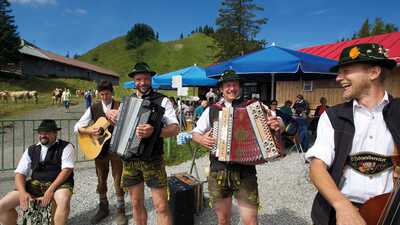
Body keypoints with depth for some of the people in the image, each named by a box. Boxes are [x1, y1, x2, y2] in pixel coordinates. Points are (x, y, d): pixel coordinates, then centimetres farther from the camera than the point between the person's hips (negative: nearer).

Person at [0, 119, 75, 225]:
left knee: (64, 200, -37)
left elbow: (67, 170, -11)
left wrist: (50, 190, -20)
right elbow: (20, 173, 7)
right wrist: (23, 193, -11)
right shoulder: (31, 150, 13)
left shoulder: (66, 147, -1)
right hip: (35, 184, 5)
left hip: (58, 184, -5)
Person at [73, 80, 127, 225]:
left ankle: (120, 210, 20)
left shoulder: (120, 106, -4)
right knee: (101, 180, 15)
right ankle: (103, 208, 33)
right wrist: (90, 132, -19)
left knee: (118, 180, 4)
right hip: (99, 148, 3)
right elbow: (77, 127, 0)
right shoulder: (93, 108, 2)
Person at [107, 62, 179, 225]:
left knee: (161, 207, -1)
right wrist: (110, 114, 2)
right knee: (136, 203, 17)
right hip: (129, 159, 5)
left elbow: (175, 129, -16)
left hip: (152, 159, -4)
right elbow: (118, 122, 25)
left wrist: (154, 131, -35)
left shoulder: (162, 100, -6)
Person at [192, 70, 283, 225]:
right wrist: (201, 139, -7)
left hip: (245, 171, -2)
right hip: (218, 171, 2)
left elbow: (279, 123, 1)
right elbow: (195, 133, 14)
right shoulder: (212, 110, 5)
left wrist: (277, 124, -21)